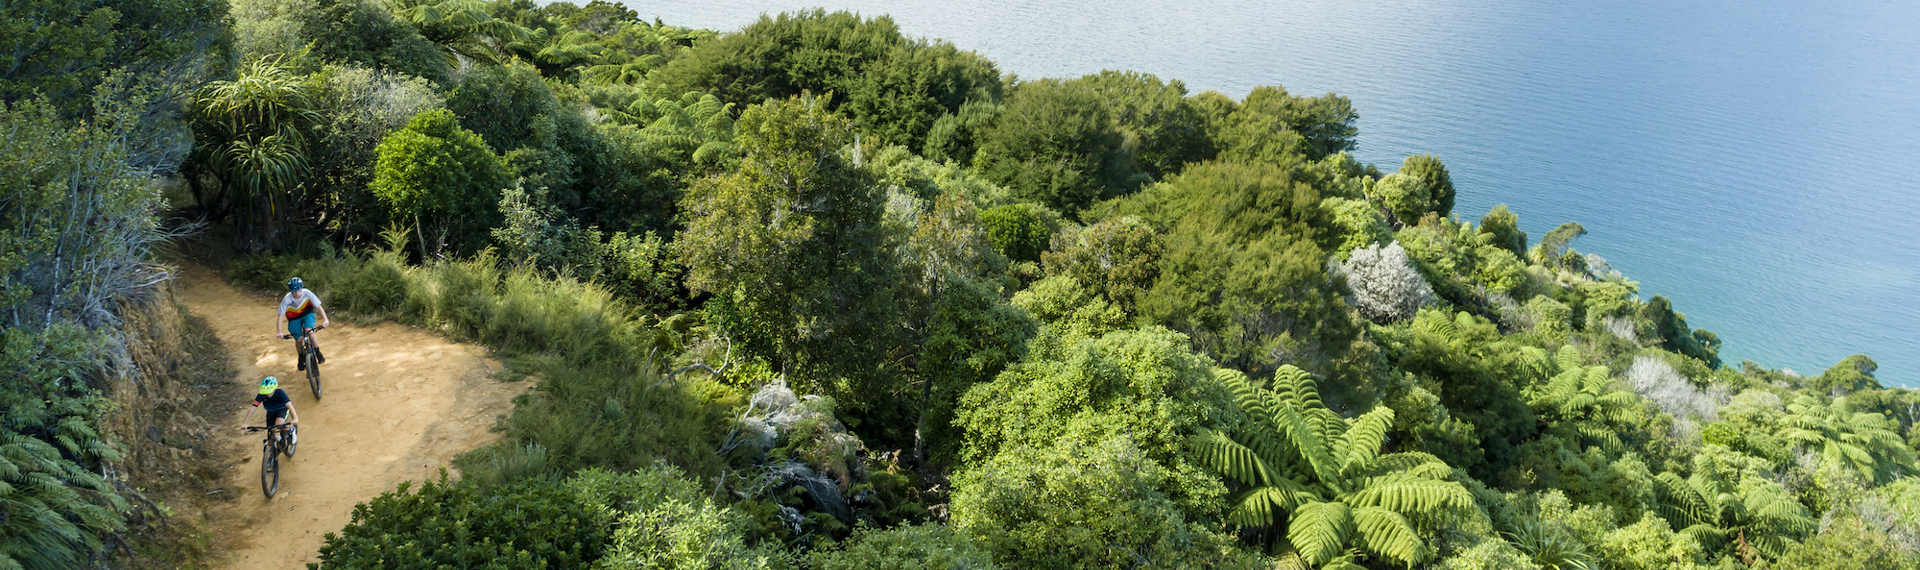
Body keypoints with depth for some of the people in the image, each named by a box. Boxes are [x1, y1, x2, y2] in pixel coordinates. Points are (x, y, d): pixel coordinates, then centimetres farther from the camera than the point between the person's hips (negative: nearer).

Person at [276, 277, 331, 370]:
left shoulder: (307, 293, -29)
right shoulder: (287, 299, -29)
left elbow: (318, 306, -27)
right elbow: (280, 316, -25)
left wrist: (325, 319, -41)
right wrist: (278, 332, -33)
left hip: (307, 314, -1)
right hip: (294, 318, 1)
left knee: (309, 331, -27)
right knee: (298, 340, -3)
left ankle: (317, 352, -9)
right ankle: (301, 358, 25)